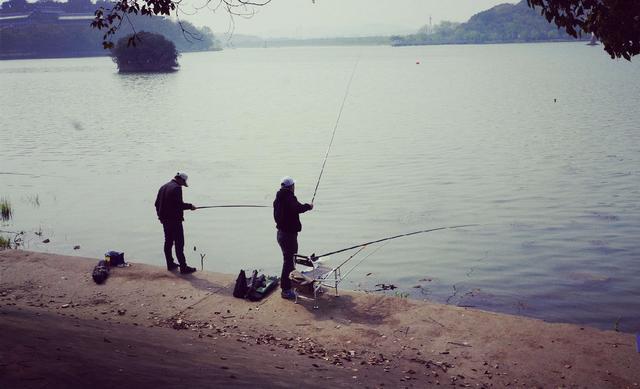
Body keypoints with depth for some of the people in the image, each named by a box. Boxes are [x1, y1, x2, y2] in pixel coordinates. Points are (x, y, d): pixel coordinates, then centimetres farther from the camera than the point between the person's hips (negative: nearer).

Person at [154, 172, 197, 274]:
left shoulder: (163, 187, 13)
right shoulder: (176, 188, -14)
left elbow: (157, 204, 17)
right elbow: (179, 204, -22)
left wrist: (161, 215, 26)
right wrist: (190, 206, -8)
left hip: (164, 219, 9)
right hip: (174, 220, -9)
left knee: (168, 242, 17)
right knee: (179, 243, -7)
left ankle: (170, 264, 25)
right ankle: (183, 267, -8)